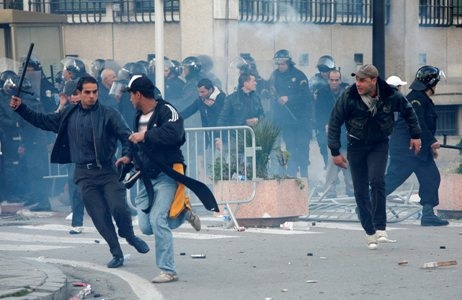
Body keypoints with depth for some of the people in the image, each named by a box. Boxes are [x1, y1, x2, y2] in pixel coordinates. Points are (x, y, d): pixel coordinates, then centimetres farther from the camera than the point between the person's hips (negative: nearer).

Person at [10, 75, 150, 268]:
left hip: (107, 170, -3)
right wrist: (20, 108, 12)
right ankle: (116, 254, 12)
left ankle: (129, 236, 16)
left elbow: (126, 136, -7)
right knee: (99, 216, 0)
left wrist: (126, 156, -25)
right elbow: (43, 121, 18)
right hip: (85, 174, 3)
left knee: (119, 207, -15)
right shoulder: (69, 115, 8)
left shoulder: (109, 114, -4)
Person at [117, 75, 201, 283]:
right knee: (146, 227, 2)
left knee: (157, 220, -19)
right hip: (148, 178, 9)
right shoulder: (139, 116, 15)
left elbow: (174, 133, -33)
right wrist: (131, 157, 14)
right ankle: (183, 212, 25)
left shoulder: (166, 111, -13)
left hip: (166, 175, -9)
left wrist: (144, 136, -28)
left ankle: (168, 270, -12)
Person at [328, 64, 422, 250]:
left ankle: (380, 228, -19)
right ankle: (370, 233, 11)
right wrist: (335, 151, -9)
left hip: (379, 145, -1)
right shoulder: (348, 97, -18)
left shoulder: (390, 96, -15)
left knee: (377, 181, -22)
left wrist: (415, 135, 8)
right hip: (356, 146, 1)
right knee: (361, 192, 0)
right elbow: (334, 123, -7)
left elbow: (408, 111, 7)